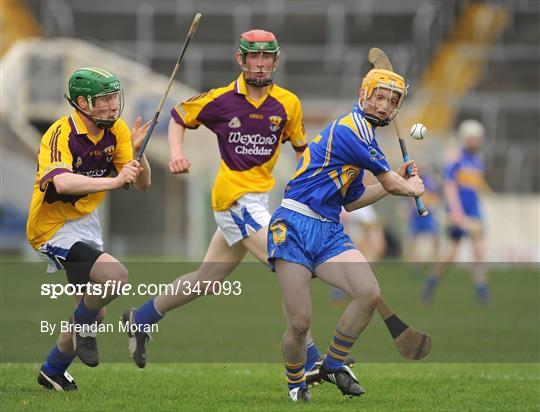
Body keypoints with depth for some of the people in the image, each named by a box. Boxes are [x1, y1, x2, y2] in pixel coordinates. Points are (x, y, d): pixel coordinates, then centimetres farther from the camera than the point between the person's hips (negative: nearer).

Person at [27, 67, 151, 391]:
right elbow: (62, 182, -44)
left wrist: (137, 152, -24)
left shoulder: (116, 130, -4)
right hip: (56, 228, -9)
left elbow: (143, 184, -5)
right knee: (115, 275, -29)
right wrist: (114, 181, -51)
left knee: (95, 312, 18)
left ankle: (53, 371, 38)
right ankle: (83, 326, 0)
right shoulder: (61, 134, -25)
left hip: (87, 222, 9)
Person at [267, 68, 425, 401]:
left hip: (329, 233, 8)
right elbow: (390, 183, -1)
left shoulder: (360, 136, 20)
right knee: (299, 323, -12)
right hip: (294, 227, -8)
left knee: (370, 294, -14)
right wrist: (411, 188, 20)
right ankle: (296, 385, 14)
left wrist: (398, 181, 27)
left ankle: (333, 364, 5)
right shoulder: (353, 128, -10)